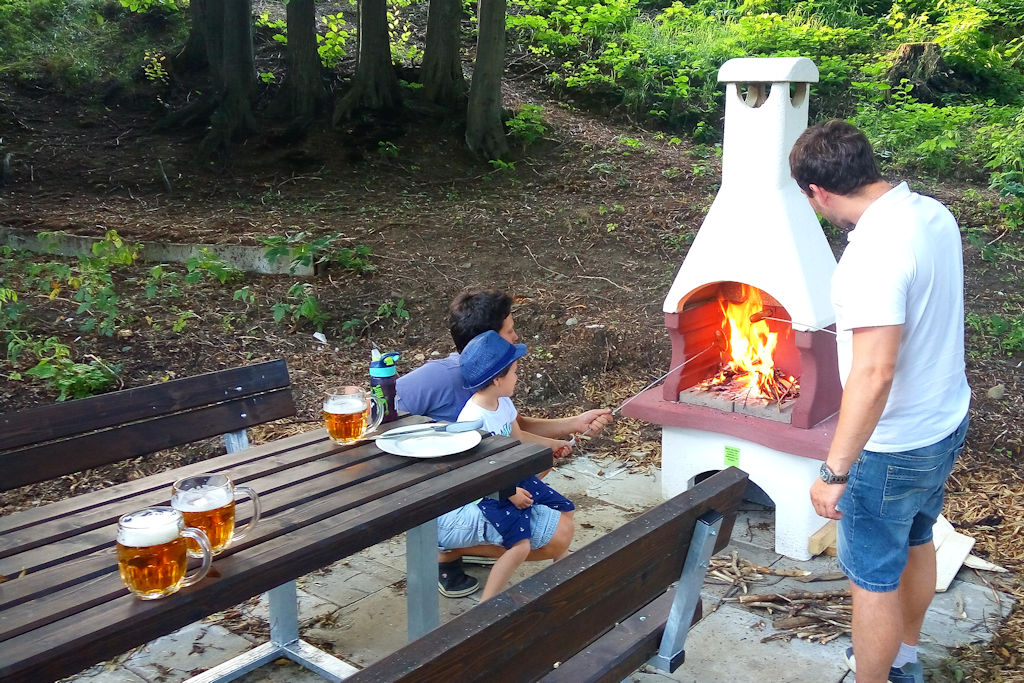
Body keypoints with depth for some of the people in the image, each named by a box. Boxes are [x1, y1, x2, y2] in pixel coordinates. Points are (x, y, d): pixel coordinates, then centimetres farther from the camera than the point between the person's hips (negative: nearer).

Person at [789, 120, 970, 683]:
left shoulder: (875, 251, -30)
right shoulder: (934, 213, -2)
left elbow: (875, 372, -34)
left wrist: (834, 471, -28)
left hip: (892, 447, -10)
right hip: (946, 423, 10)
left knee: (873, 577, 9)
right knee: (916, 542, 27)